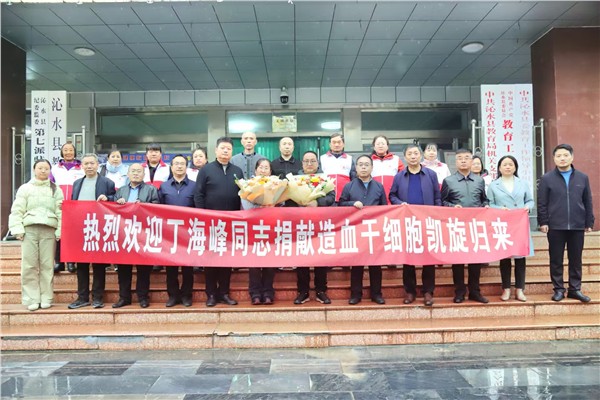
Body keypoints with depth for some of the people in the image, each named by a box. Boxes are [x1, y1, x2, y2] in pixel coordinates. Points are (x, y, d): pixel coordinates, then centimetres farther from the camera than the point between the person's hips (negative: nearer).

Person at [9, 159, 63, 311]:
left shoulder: (56, 190, 11)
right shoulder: (25, 188, 10)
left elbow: (61, 212, 4)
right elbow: (17, 210, 5)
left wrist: (60, 230, -6)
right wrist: (18, 229, -6)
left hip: (49, 230, 0)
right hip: (29, 229, 0)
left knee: (47, 265, 1)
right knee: (29, 266, 0)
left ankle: (46, 298, 8)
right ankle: (31, 299, 6)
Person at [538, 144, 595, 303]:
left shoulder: (582, 177, 7)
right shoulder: (547, 178, 1)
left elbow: (588, 202, 9)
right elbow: (541, 203, -1)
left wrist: (589, 222, 6)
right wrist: (543, 222, -7)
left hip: (577, 226, 2)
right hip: (555, 226, -2)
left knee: (576, 259, 8)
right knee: (556, 260, 4)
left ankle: (575, 289, 18)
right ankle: (559, 289, 14)